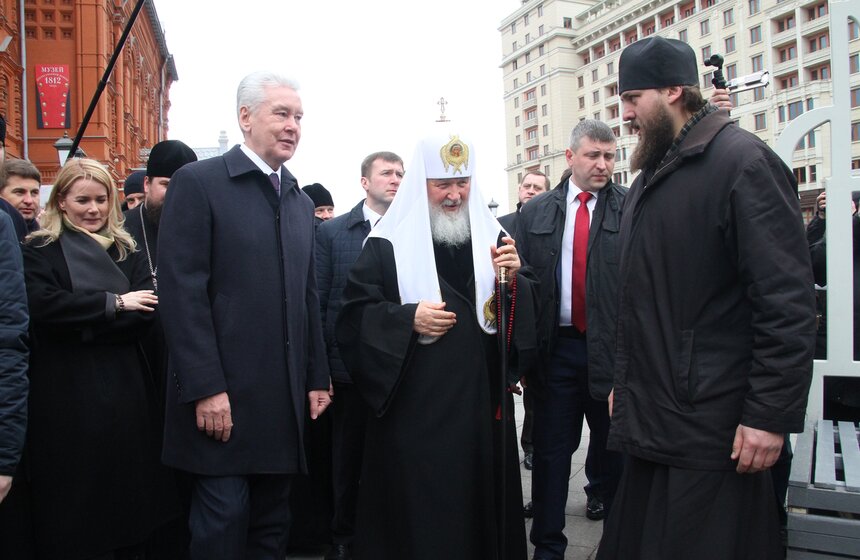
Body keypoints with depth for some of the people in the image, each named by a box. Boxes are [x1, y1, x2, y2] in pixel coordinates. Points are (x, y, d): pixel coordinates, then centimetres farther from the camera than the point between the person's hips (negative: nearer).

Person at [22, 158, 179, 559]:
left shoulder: (126, 251, 12)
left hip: (126, 388, 3)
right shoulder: (39, 251, 2)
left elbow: (148, 311, -2)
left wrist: (84, 323, -11)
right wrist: (114, 304, -14)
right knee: (73, 503, 4)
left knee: (130, 492, 9)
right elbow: (43, 305, -16)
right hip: (66, 394, -3)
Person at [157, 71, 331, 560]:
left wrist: (317, 378, 12)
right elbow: (182, 291, -12)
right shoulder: (198, 182, -6)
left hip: (286, 399, 6)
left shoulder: (302, 203, 16)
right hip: (223, 394, -6)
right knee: (224, 520, 1)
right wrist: (205, 388, -17)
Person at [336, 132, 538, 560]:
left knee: (480, 500, 11)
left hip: (482, 398, 3)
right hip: (414, 406, -3)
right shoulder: (388, 244, -1)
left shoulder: (491, 236, 9)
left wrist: (514, 279, -10)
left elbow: (527, 310, 10)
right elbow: (353, 317, -2)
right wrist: (408, 320, -17)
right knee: (418, 509, 2)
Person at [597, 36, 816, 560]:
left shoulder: (743, 159, -11)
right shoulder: (651, 175, 15)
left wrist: (771, 414, -19)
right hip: (651, 419, 8)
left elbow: (787, 300, -17)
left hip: (713, 428, -8)